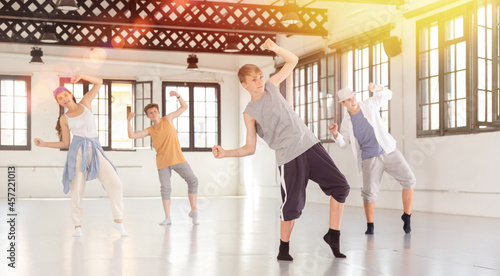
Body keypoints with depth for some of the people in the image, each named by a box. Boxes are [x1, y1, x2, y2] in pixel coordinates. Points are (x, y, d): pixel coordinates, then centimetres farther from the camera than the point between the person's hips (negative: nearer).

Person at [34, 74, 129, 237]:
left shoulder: (85, 103, 11)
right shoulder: (64, 119, 9)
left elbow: (99, 82, 9)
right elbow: (65, 143, 12)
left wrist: (80, 76, -5)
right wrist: (44, 144, 4)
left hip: (96, 151, 1)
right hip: (78, 152, 0)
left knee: (115, 183, -14)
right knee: (77, 191, -4)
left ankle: (118, 220, -6)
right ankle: (77, 226, 10)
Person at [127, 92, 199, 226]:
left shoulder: (168, 118, 7)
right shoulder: (150, 130, 8)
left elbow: (184, 107, 8)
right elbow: (131, 135, 2)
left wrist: (177, 95, -8)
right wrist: (129, 120, -8)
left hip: (177, 158, -1)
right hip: (163, 162, 1)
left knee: (193, 181, -11)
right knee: (165, 188, -4)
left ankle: (194, 211, 0)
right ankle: (167, 218, 3)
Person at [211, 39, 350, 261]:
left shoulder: (271, 86, 11)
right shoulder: (250, 113, 0)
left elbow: (292, 61, 18)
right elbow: (250, 148, 0)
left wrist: (275, 48, 0)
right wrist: (226, 153, -15)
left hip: (310, 144, 5)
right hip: (289, 157, -5)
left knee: (340, 186, -2)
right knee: (292, 204, -6)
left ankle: (333, 235, 11)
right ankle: (284, 247, 18)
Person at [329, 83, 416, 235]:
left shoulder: (369, 105, 3)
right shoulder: (346, 122, 5)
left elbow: (387, 94, 10)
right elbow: (343, 144, 11)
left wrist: (377, 88, -12)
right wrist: (335, 133, -10)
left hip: (389, 152, 1)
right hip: (370, 159, -1)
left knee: (409, 180, -12)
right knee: (370, 192, -13)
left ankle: (407, 216, 6)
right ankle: (370, 225, 11)